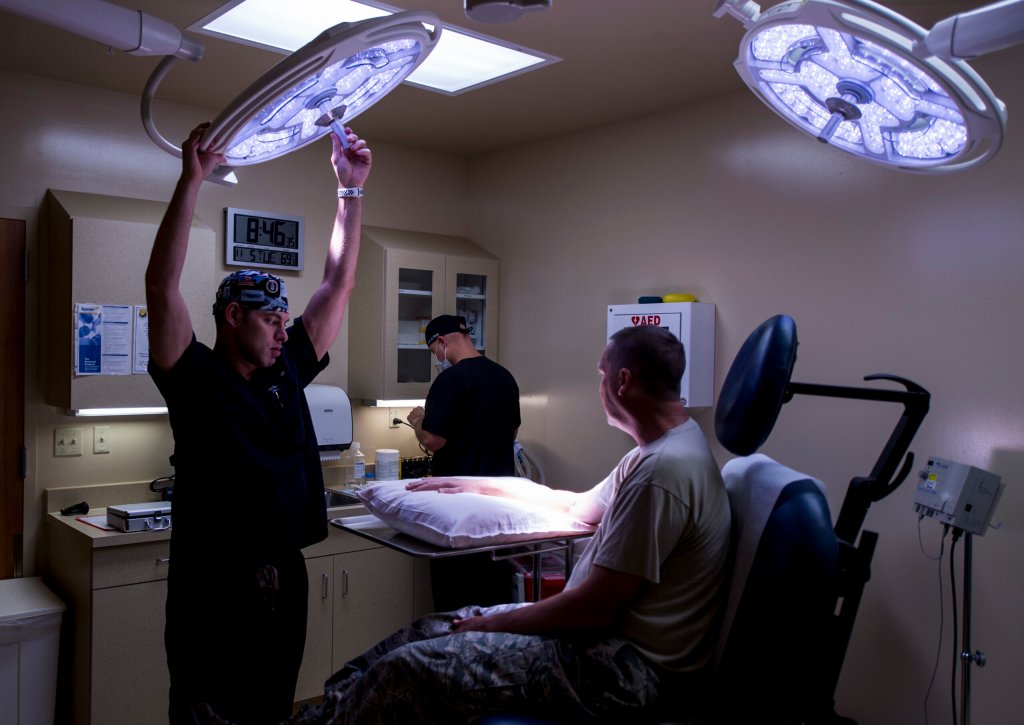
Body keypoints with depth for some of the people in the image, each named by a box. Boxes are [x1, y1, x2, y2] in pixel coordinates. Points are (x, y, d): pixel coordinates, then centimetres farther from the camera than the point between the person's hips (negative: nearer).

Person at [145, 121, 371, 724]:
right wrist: (193, 180, -22)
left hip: (284, 579, 5)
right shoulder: (195, 378, -6)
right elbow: (162, 285, -19)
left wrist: (350, 191, 6)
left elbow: (339, 285, 8)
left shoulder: (288, 372, 7)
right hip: (212, 587, -5)